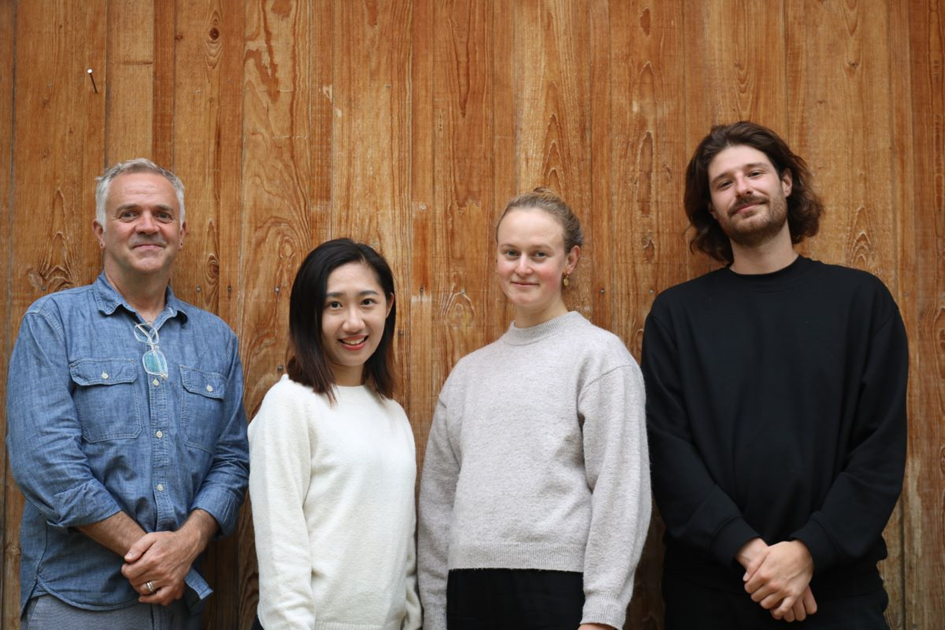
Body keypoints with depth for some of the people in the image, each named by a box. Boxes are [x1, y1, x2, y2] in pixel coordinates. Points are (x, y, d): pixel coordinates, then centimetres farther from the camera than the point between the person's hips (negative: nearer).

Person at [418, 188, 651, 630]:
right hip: (470, 592, 5)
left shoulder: (599, 354, -2)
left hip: (560, 591, -4)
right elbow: (438, 497, 13)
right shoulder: (468, 372, 13)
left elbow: (620, 492, -8)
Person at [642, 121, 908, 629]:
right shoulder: (676, 313, 3)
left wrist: (808, 551, -14)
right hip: (707, 585, 1)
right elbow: (666, 447, -5)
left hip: (834, 583, 0)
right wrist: (747, 548, -16)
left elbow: (882, 447, -3)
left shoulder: (861, 299, 2)